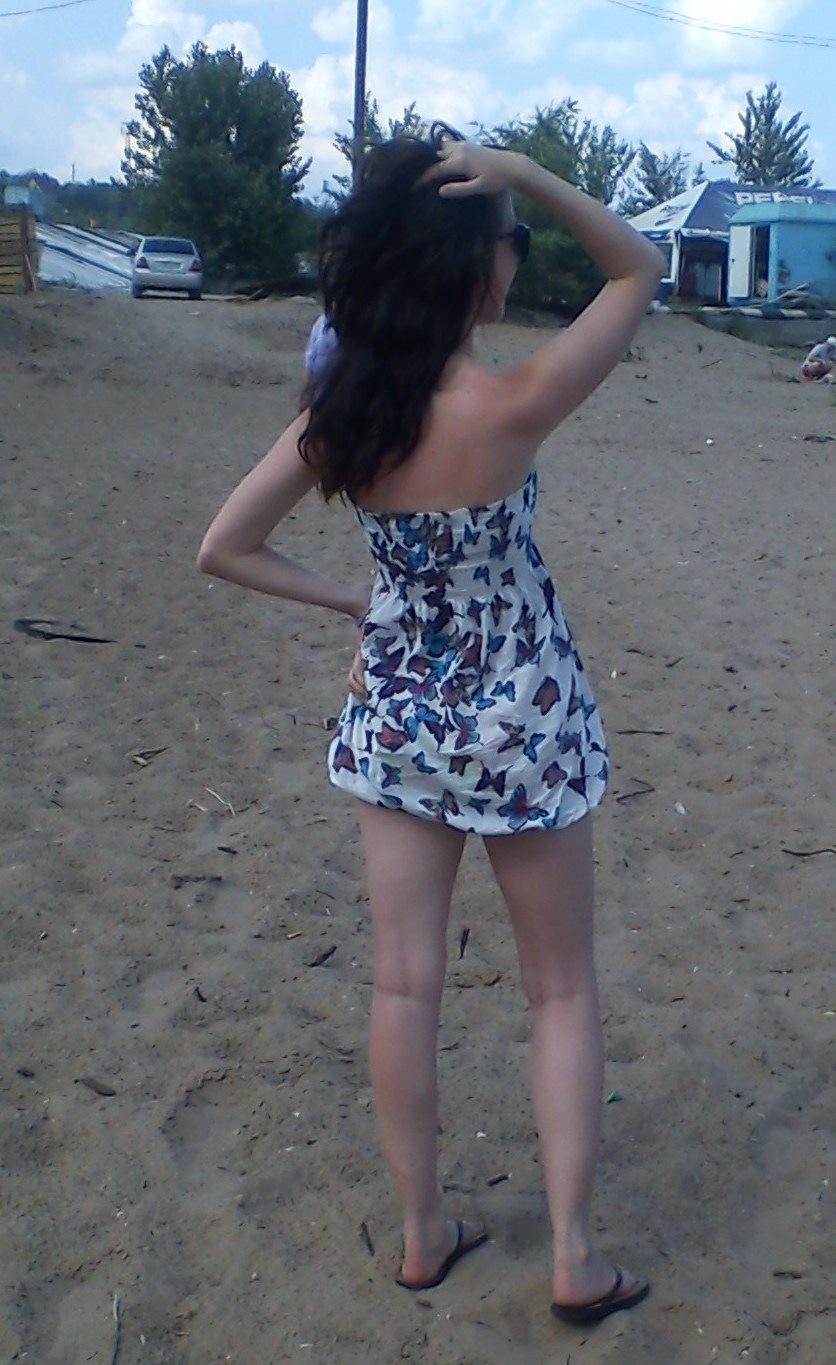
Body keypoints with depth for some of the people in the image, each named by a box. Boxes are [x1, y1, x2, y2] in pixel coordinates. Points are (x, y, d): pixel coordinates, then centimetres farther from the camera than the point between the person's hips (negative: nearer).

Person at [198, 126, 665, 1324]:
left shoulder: (338, 417, -10)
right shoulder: (512, 408, -23)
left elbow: (223, 550, -2)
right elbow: (640, 270, -9)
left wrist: (353, 604, 5)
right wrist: (524, 173, -21)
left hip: (395, 717, 4)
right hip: (520, 724, -4)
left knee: (405, 984, 14)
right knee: (562, 989, 14)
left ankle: (424, 1234, 29)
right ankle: (576, 1260, 21)